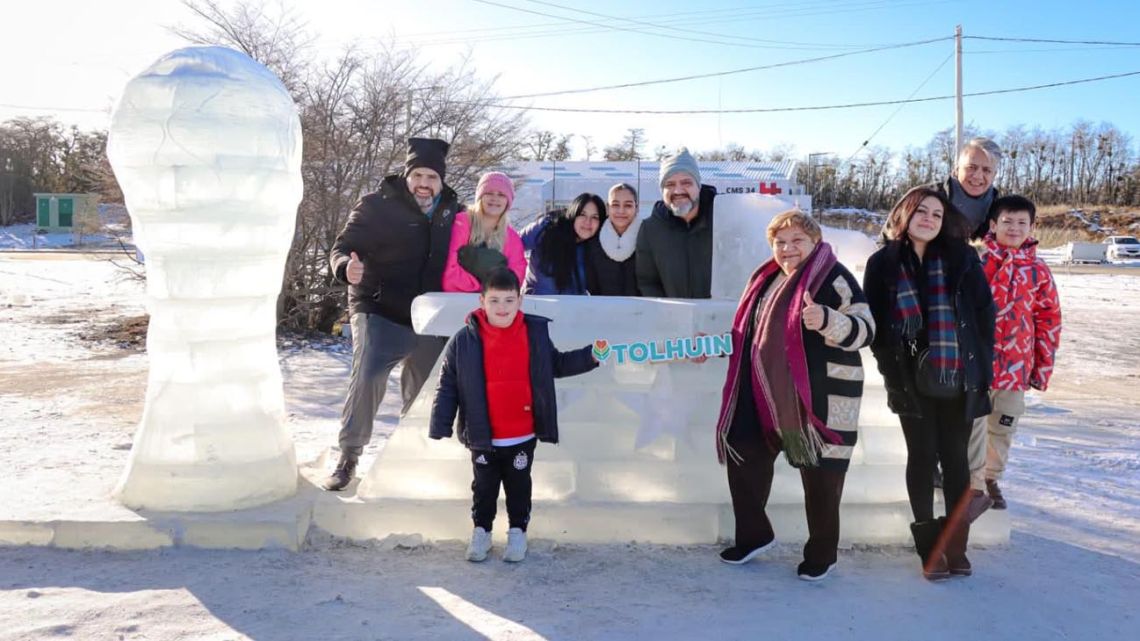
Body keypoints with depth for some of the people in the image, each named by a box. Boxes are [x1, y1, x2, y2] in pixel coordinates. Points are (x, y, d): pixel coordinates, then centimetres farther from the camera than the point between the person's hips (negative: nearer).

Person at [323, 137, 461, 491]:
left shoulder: (452, 211, 3)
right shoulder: (377, 205, -8)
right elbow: (343, 247, -9)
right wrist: (347, 268, -33)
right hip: (380, 312, -4)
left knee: (424, 391, 14)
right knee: (366, 379, -20)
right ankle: (348, 457, -1)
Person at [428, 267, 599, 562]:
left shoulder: (536, 333, -5)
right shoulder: (465, 340, -12)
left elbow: (557, 365, 11)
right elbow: (447, 387, -9)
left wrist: (589, 357, -1)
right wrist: (440, 428, -13)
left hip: (523, 437, 1)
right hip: (483, 438, -1)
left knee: (519, 486, 17)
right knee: (484, 486, 17)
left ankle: (518, 532, 35)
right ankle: (481, 531, 36)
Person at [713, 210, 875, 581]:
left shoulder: (833, 277, -11)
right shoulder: (768, 278, 12)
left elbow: (866, 330, -17)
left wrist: (827, 319, -35)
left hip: (822, 395, -7)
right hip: (768, 392, 8)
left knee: (819, 473, 4)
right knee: (742, 453, 12)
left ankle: (821, 554, 23)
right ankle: (753, 534, 30)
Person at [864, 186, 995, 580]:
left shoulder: (962, 259, 2)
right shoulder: (883, 263, 1)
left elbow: (985, 313, 2)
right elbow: (872, 322, 3)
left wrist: (982, 366, -2)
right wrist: (890, 366, -2)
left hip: (959, 379, 1)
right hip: (912, 381, 0)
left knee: (955, 458, 8)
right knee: (922, 458, 5)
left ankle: (956, 546, 20)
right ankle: (930, 549, 15)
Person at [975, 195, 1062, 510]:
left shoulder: (1038, 271, 1)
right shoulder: (977, 263, -6)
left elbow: (1049, 320, 5)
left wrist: (1043, 366, 5)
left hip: (1016, 365, 3)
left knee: (1003, 428, 16)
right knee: (972, 427, 4)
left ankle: (992, 479, 36)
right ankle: (971, 485, 19)